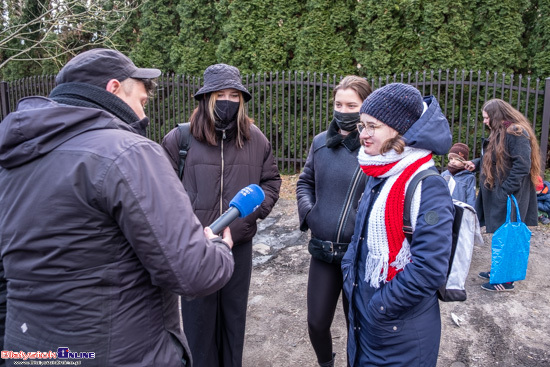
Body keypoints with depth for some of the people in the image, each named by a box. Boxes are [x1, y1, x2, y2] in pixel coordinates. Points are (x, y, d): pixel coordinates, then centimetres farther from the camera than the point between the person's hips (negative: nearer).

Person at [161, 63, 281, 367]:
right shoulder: (180, 138, -9)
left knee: (234, 313, 20)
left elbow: (271, 180, 11)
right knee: (199, 316, 13)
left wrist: (257, 208, -5)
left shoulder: (255, 139, 1)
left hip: (240, 243, 3)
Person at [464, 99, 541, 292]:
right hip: (496, 194, 9)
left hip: (508, 197, -9)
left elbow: (522, 166, -23)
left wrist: (506, 191, -23)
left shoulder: (516, 133, -17)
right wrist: (476, 163, 6)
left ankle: (506, 280, 10)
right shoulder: (500, 132, 14)